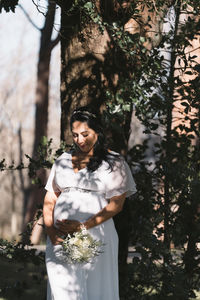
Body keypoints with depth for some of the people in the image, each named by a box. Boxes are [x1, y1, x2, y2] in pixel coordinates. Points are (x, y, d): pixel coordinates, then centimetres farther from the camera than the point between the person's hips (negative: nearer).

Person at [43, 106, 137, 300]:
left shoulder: (114, 163, 4)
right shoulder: (62, 161, 17)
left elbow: (116, 205, -5)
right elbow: (49, 200, 14)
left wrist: (83, 226, -15)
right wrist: (50, 230, -4)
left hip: (95, 235, -3)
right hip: (60, 238, 3)